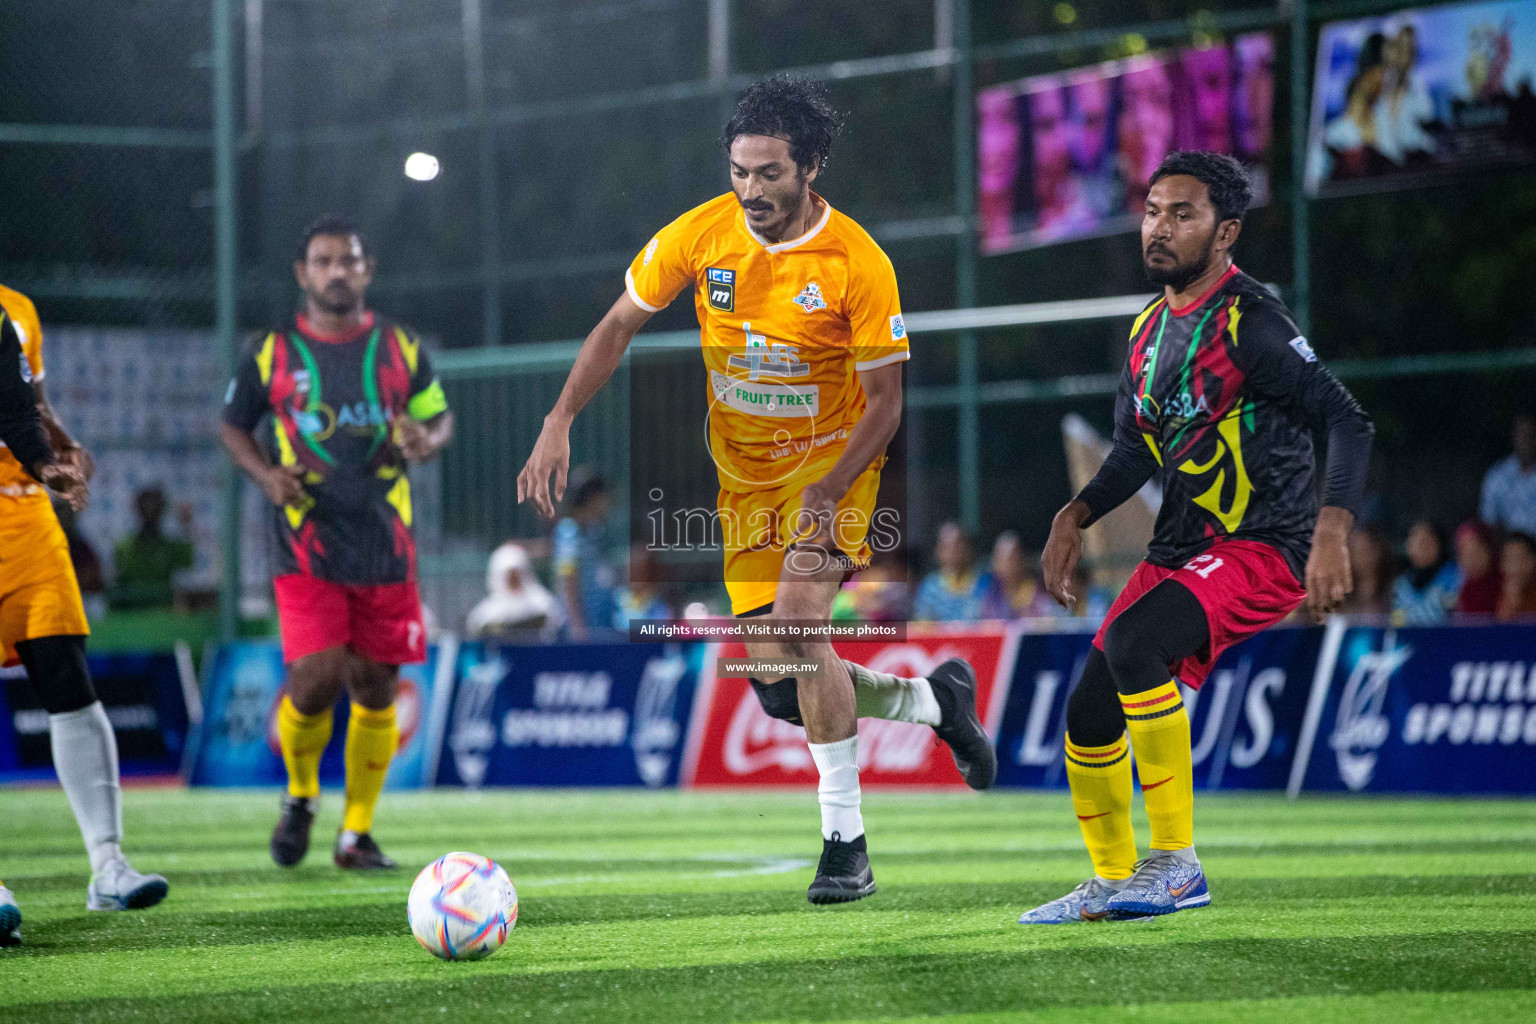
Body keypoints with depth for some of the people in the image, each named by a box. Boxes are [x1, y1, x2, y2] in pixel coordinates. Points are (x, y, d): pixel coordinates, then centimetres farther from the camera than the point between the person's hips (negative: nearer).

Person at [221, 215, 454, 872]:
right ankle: (300, 795, 15)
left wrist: (428, 440, -9)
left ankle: (356, 835, 18)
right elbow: (233, 426, 12)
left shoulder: (401, 349, 6)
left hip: (385, 547, 2)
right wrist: (265, 474, -7)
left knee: (375, 689, 4)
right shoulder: (271, 354, 2)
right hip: (307, 548, -2)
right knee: (315, 682, -15)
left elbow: (438, 415, 15)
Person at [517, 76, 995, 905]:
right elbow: (619, 327, 0)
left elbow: (884, 402, -13)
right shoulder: (700, 235, -10)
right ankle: (935, 699, 29)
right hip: (744, 473, 4)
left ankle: (845, 843, -16)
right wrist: (560, 422, -14)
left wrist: (827, 494, -27)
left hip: (833, 460, -4)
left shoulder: (857, 264, -19)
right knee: (779, 687, 1)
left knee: (797, 621, -27)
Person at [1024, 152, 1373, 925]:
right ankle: (1112, 881, 25)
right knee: (1090, 715, 5)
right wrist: (1075, 517, 8)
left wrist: (1331, 533, -29)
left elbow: (1348, 422, -17)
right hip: (1181, 550, 8)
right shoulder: (1150, 329, 11)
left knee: (1131, 643, -30)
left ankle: (1175, 862, -23)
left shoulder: (1249, 324, -14)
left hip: (1263, 547, -8)